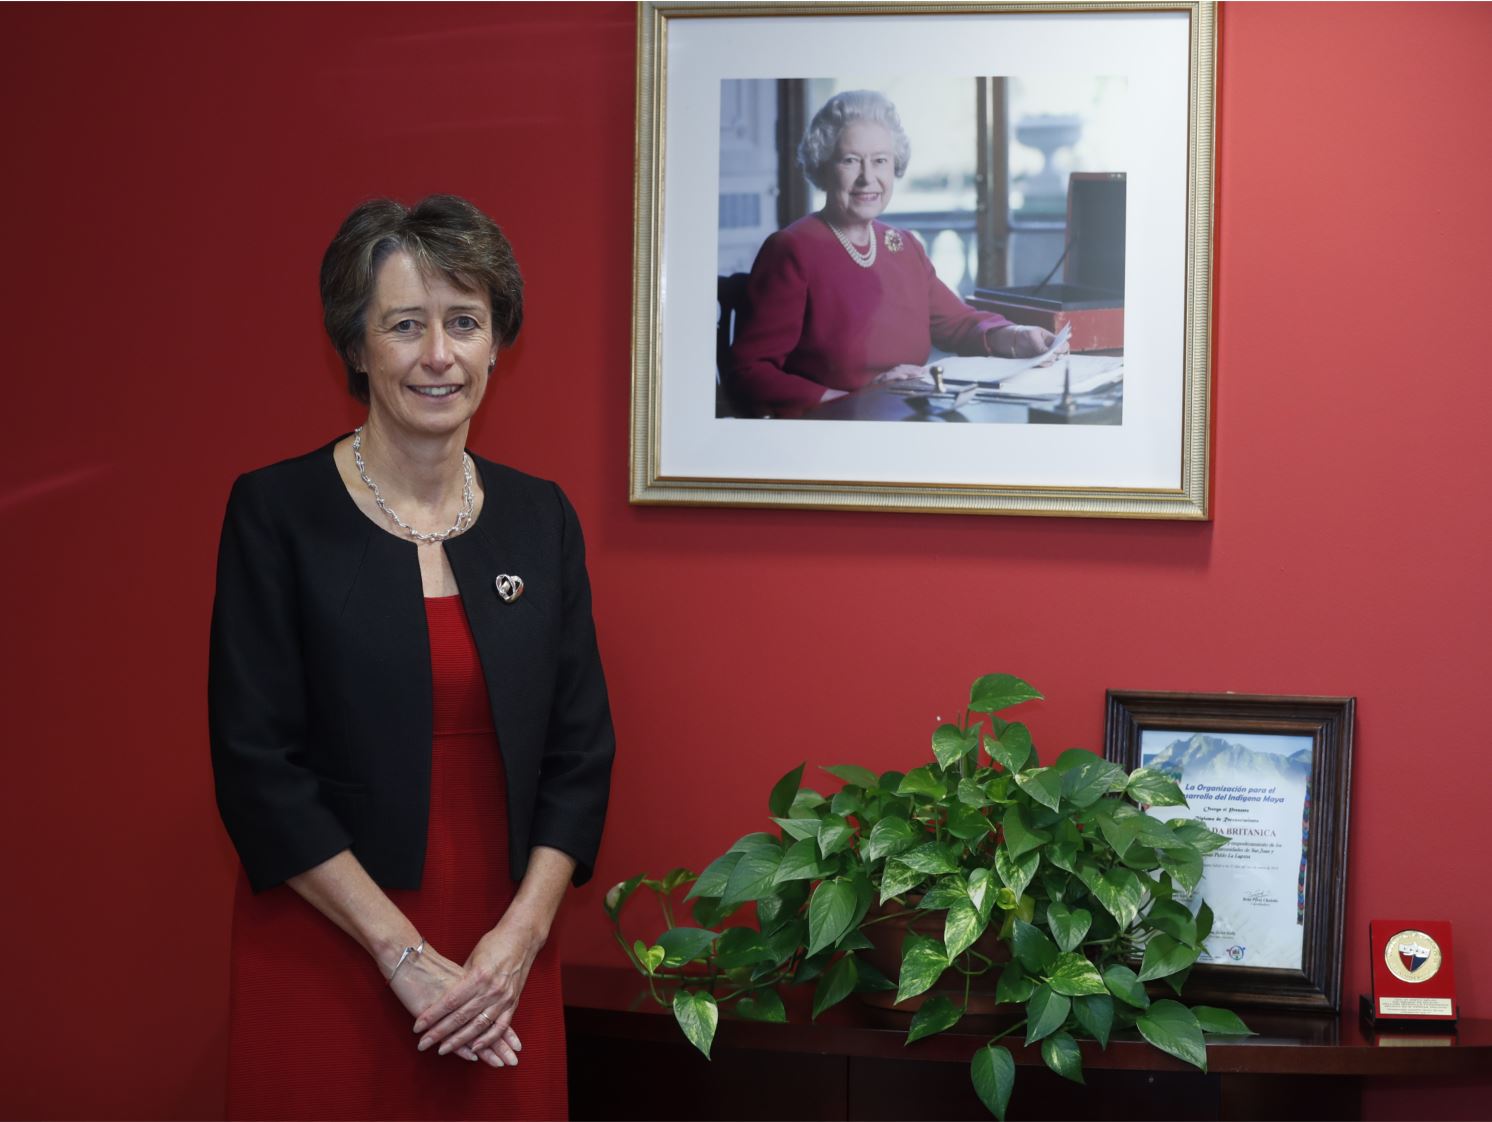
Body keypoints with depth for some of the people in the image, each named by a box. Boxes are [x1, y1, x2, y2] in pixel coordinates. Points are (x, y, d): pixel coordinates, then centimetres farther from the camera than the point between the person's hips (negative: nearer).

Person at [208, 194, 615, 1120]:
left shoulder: (539, 516, 6)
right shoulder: (277, 512, -6)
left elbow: (581, 750, 6)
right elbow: (258, 766, -10)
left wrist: (519, 939, -7)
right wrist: (406, 955, -13)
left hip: (505, 969, 3)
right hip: (324, 963, -3)